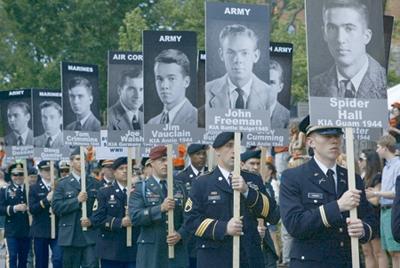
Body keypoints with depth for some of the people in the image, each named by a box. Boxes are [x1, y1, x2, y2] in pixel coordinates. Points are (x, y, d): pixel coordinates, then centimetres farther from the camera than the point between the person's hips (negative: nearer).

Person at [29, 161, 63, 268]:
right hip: (41, 231, 0)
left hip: (57, 230, 0)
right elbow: (32, 209, -9)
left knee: (58, 259, -13)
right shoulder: (34, 188, 3)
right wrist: (46, 200, -19)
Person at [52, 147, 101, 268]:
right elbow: (56, 207, -5)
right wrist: (76, 200, -14)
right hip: (70, 235, 0)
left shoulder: (95, 184, 10)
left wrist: (92, 221, -12)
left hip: (90, 235, 1)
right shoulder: (63, 184, 6)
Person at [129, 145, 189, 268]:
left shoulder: (180, 187, 13)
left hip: (177, 251, 3)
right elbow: (135, 217, -11)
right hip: (150, 252, -3)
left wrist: (180, 234, -13)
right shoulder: (140, 188, 3)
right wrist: (160, 208, -21)